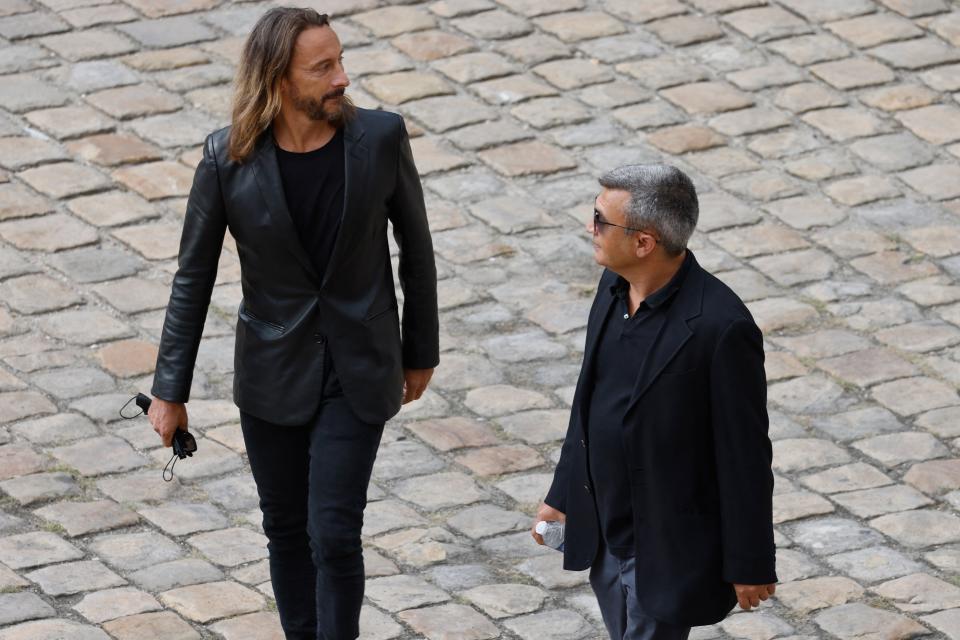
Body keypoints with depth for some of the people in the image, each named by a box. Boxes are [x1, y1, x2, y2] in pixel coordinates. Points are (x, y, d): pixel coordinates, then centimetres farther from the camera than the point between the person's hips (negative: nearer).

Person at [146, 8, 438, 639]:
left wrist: (422, 352, 7)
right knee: (287, 528, 16)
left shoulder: (380, 137, -16)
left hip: (358, 371, -1)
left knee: (334, 534, -6)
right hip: (274, 369, 1)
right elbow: (194, 277, -6)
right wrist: (170, 392, -3)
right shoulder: (229, 159, -16)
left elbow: (415, 246, -1)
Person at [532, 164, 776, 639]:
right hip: (604, 532, 8)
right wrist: (562, 494, 18)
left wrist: (751, 564, -12)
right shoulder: (616, 288, -2)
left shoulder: (720, 327, -26)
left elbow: (745, 454, -18)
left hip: (669, 547, -8)